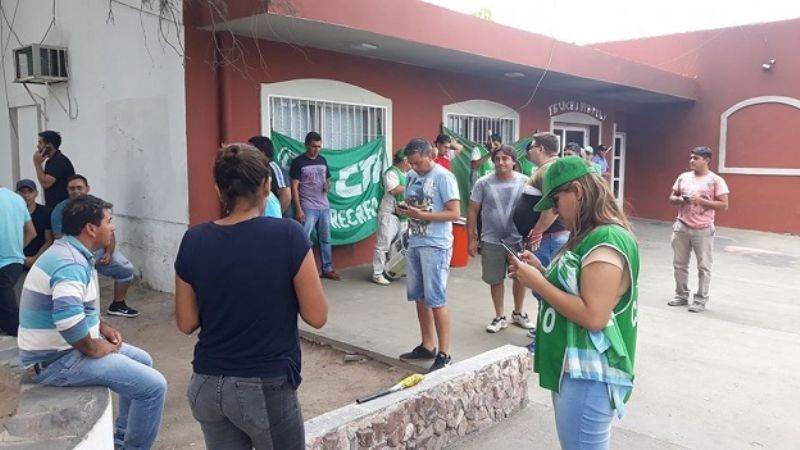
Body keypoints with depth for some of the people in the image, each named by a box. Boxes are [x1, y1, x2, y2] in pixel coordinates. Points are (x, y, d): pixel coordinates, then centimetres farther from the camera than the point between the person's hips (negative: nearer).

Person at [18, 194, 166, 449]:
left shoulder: (72, 254, 9)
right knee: (153, 386, -16)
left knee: (142, 361, 20)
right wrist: (93, 348, -23)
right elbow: (67, 317, -39)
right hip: (57, 360, -11)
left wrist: (101, 328, 9)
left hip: (63, 349, 11)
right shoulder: (69, 263, -24)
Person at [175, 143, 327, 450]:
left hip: (208, 386, 4)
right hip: (266, 387, -4)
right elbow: (317, 316, -11)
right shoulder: (288, 235, -16)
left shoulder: (194, 241, -5)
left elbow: (186, 324, 3)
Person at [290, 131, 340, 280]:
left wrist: (328, 186, -4)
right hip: (308, 208, -6)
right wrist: (298, 209, -15)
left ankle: (327, 269, 23)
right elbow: (294, 187, -9)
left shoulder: (323, 160, 10)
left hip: (324, 207, 6)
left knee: (326, 240, 13)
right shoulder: (298, 162, -7)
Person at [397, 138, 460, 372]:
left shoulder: (443, 176, -12)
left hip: (435, 246, -8)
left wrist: (421, 214, -22)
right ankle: (427, 346, 26)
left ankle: (444, 354, 4)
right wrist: (404, 209, -2)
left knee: (436, 300, -5)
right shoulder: (412, 176, 11)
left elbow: (455, 213, -15)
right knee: (419, 297, 13)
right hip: (414, 243, 8)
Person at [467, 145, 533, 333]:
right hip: (492, 241, 0)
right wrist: (471, 239, -3)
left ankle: (518, 313, 35)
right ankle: (500, 317, 27)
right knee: (496, 280, 10)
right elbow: (473, 212, -1)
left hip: (518, 239, 1)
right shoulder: (483, 183, -5)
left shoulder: (525, 182, -5)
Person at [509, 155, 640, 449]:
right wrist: (541, 271, 4)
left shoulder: (607, 240, -19)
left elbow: (593, 316, -25)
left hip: (589, 375, -10)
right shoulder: (590, 236, 13)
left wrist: (537, 283, -18)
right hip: (573, 367, 10)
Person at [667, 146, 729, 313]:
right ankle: (681, 295, 24)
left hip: (703, 230, -5)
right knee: (679, 264, 11)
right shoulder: (683, 177, 8)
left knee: (703, 266, 3)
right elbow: (671, 198, 14)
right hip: (681, 227, 5)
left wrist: (700, 201, -19)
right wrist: (680, 199, -8)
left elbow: (724, 205, -10)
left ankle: (701, 300, 12)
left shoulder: (715, 180, -7)